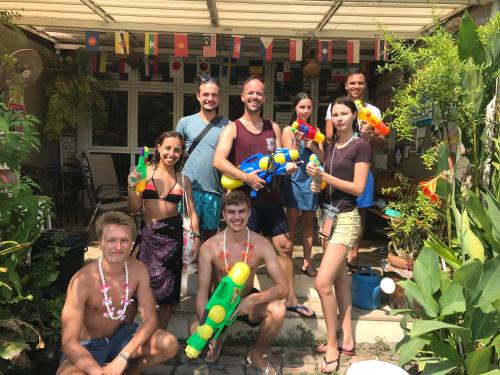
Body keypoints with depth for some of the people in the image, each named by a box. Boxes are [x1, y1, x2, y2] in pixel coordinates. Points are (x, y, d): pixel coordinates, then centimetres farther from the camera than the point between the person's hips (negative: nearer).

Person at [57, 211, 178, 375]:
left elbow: (150, 318, -11)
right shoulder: (82, 280, -27)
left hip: (119, 334, 4)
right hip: (87, 346, -4)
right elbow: (69, 343, -27)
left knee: (170, 345, -17)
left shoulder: (138, 270, -14)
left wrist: (122, 357, -25)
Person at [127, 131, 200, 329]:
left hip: (172, 235, 2)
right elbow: (134, 209, 2)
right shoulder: (145, 172, 1)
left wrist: (196, 236, -3)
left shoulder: (183, 180, 7)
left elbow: (192, 212, 8)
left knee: (168, 292, 6)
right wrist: (132, 186, -12)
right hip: (148, 233, -1)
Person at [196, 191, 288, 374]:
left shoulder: (261, 245, -18)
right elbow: (202, 294, -17)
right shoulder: (209, 247, -19)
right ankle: (217, 340, 15)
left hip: (248, 301, 1)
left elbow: (283, 287, -20)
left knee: (278, 310, -29)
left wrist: (254, 299, -39)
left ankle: (256, 355, 2)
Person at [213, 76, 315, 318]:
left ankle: (290, 299, 22)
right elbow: (218, 161, -16)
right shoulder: (232, 129, -3)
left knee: (284, 246, 7)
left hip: (269, 196, 5)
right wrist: (246, 177, -26)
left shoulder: (274, 128, 12)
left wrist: (287, 166, -8)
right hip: (244, 197, -5)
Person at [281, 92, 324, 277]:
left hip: (311, 180, 3)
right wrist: (297, 142, -20)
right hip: (294, 180, -3)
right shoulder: (288, 130, -2)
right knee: (291, 222, 1)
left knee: (308, 222, 9)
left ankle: (307, 262, 16)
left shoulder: (315, 130, 8)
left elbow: (322, 157, 5)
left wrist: (313, 146, -13)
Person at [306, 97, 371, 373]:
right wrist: (317, 182, 0)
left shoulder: (361, 145, -8)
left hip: (346, 218, -8)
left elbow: (358, 188, -14)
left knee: (323, 283, -14)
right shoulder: (331, 145, 13)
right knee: (340, 278, 12)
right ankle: (347, 339, 23)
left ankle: (332, 347, 1)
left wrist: (324, 176, -18)